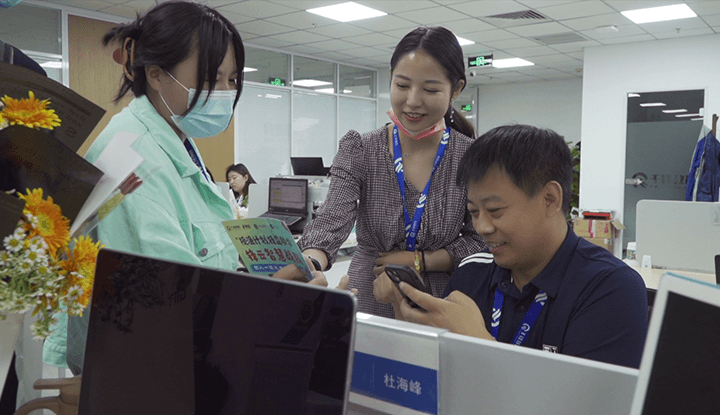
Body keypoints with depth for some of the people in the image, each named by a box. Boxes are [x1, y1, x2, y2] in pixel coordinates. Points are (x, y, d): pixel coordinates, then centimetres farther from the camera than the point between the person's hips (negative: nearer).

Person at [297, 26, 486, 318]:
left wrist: (418, 261, -13)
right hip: (368, 306, 0)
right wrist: (308, 265, -39)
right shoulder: (359, 151, -6)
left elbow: (482, 241, -2)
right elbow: (332, 218, -20)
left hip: (440, 310, 1)